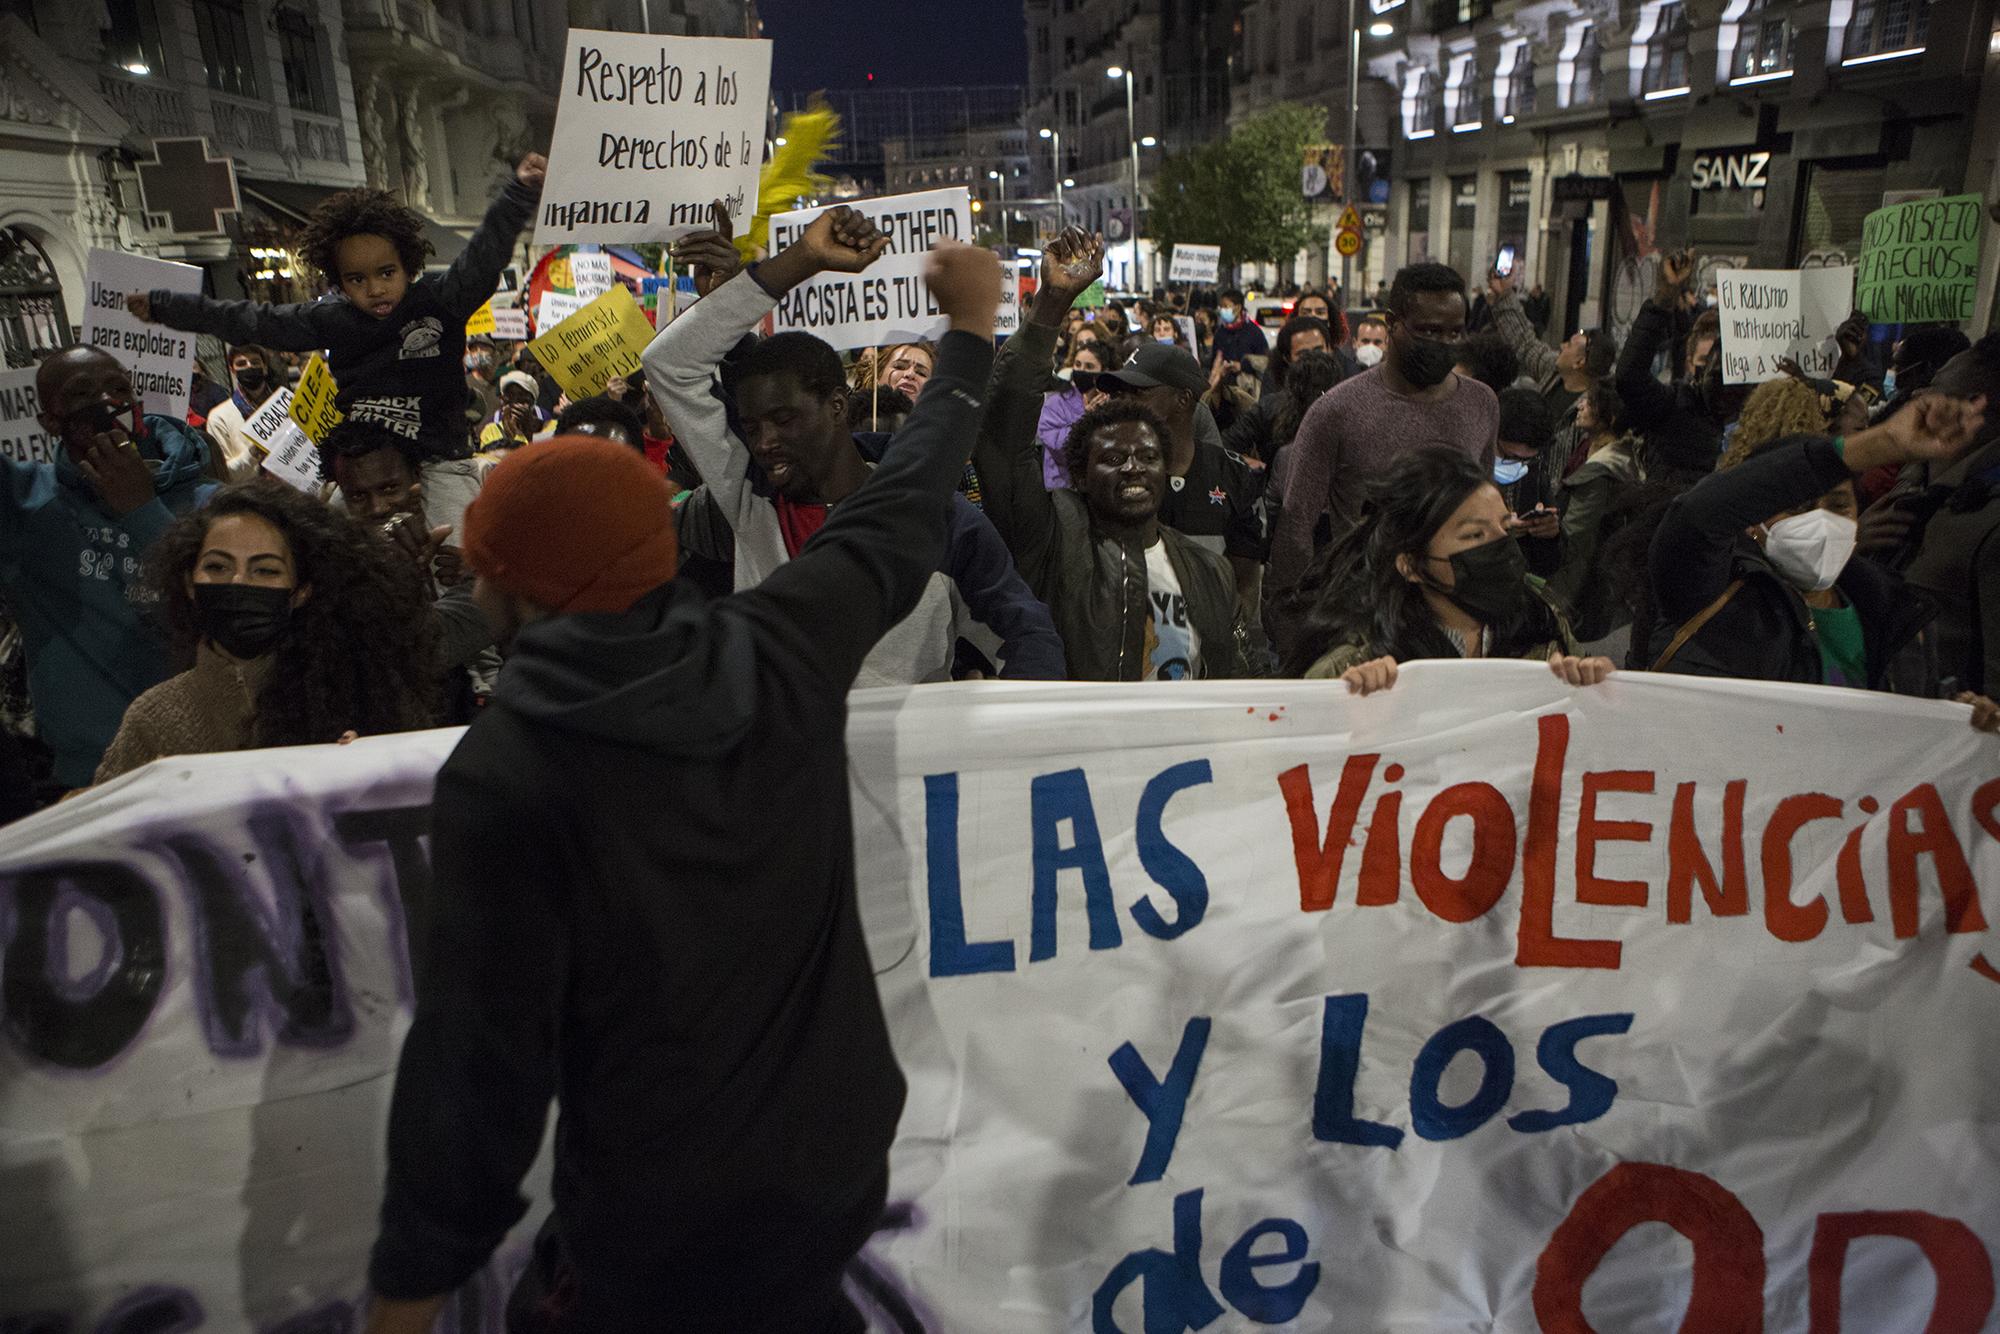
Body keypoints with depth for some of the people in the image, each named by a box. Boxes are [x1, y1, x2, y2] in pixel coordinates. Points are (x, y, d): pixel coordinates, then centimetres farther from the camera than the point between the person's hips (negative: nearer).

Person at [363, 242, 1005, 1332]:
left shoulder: (502, 779, -20)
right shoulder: (785, 650, -10)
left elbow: (477, 1058, -19)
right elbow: (899, 515, 6)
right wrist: (970, 333, 20)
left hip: (660, 1233, -4)